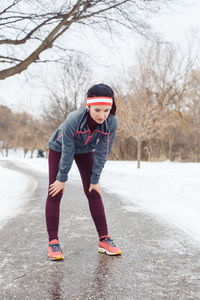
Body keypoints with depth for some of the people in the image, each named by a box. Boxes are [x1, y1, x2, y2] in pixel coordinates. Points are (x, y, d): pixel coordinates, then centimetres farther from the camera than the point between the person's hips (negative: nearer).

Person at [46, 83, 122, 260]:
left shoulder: (111, 122, -31)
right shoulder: (73, 120, -40)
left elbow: (102, 153, -21)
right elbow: (67, 152, -29)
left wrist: (95, 180, -14)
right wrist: (62, 179, -18)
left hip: (85, 150, 3)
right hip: (59, 148, -2)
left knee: (93, 193, -2)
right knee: (55, 193, -7)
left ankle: (104, 239, 4)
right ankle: (53, 242, 1)